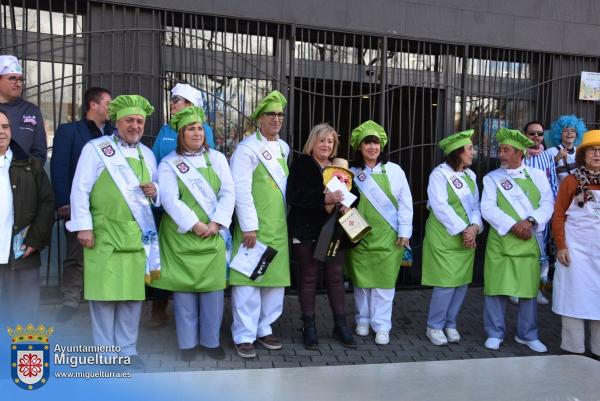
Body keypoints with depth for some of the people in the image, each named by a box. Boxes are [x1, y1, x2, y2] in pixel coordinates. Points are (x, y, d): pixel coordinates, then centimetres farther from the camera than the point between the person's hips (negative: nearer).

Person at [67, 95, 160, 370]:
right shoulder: (96, 149, 0)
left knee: (133, 294, 8)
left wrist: (154, 191, -3)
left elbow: (157, 193, 21)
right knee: (104, 293, 0)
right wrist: (83, 226, -11)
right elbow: (80, 189, -5)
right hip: (104, 234, -4)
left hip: (137, 235, 5)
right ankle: (105, 353, 15)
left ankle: (127, 349, 21)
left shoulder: (147, 154, 15)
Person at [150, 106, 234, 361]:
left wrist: (216, 223, -11)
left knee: (213, 287, 4)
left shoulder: (217, 158, 8)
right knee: (184, 288, 4)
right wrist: (194, 225, -17)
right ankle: (187, 342, 18)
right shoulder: (168, 164, 2)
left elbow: (228, 193, 0)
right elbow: (170, 199, -9)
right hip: (182, 235, -2)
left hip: (213, 235, 2)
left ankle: (211, 340, 19)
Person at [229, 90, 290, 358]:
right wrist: (249, 226, -17)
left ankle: (264, 328, 24)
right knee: (248, 279, -1)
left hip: (278, 226, 7)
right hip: (253, 227, -6)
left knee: (276, 279, 10)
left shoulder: (284, 148, 13)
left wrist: (284, 220, 16)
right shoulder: (247, 148, -9)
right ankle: (244, 336, 11)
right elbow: (241, 190, -15)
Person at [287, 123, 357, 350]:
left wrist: (347, 205, -6)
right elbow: (293, 196, -15)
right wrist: (324, 199, -25)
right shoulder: (301, 165, -2)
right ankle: (309, 327, 17)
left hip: (334, 231, 4)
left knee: (336, 277, 8)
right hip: (307, 231, -4)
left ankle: (340, 325, 20)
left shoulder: (339, 166, 13)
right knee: (309, 278, 5)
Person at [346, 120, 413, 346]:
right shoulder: (352, 173, 4)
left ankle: (381, 325, 15)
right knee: (361, 280, 11)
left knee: (384, 281, 2)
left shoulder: (394, 170, 0)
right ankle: (363, 320, 28)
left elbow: (405, 203, 1)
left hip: (387, 236, -1)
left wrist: (404, 232, -1)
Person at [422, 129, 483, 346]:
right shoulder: (439, 174, -9)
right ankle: (434, 326, 14)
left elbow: (476, 205, 9)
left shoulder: (470, 175, 11)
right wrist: (463, 229, -18)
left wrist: (475, 227, -8)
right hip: (444, 239, -7)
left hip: (467, 239, 7)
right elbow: (440, 207, -17)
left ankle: (450, 324, 27)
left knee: (462, 283, 10)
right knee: (446, 284, -5)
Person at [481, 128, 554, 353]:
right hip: (500, 240, -1)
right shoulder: (492, 178, 3)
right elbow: (488, 208, -8)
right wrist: (512, 226, -17)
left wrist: (530, 221, -17)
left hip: (529, 240, 2)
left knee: (529, 288, 8)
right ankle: (495, 333, 16)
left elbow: (547, 204, 0)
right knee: (496, 286, 1)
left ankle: (527, 335, 24)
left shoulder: (538, 175, 8)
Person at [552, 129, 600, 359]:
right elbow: (558, 215, -2)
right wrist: (561, 246, -8)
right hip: (576, 249, -3)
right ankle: (574, 349, 13)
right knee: (575, 297, 3)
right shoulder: (571, 181, -1)